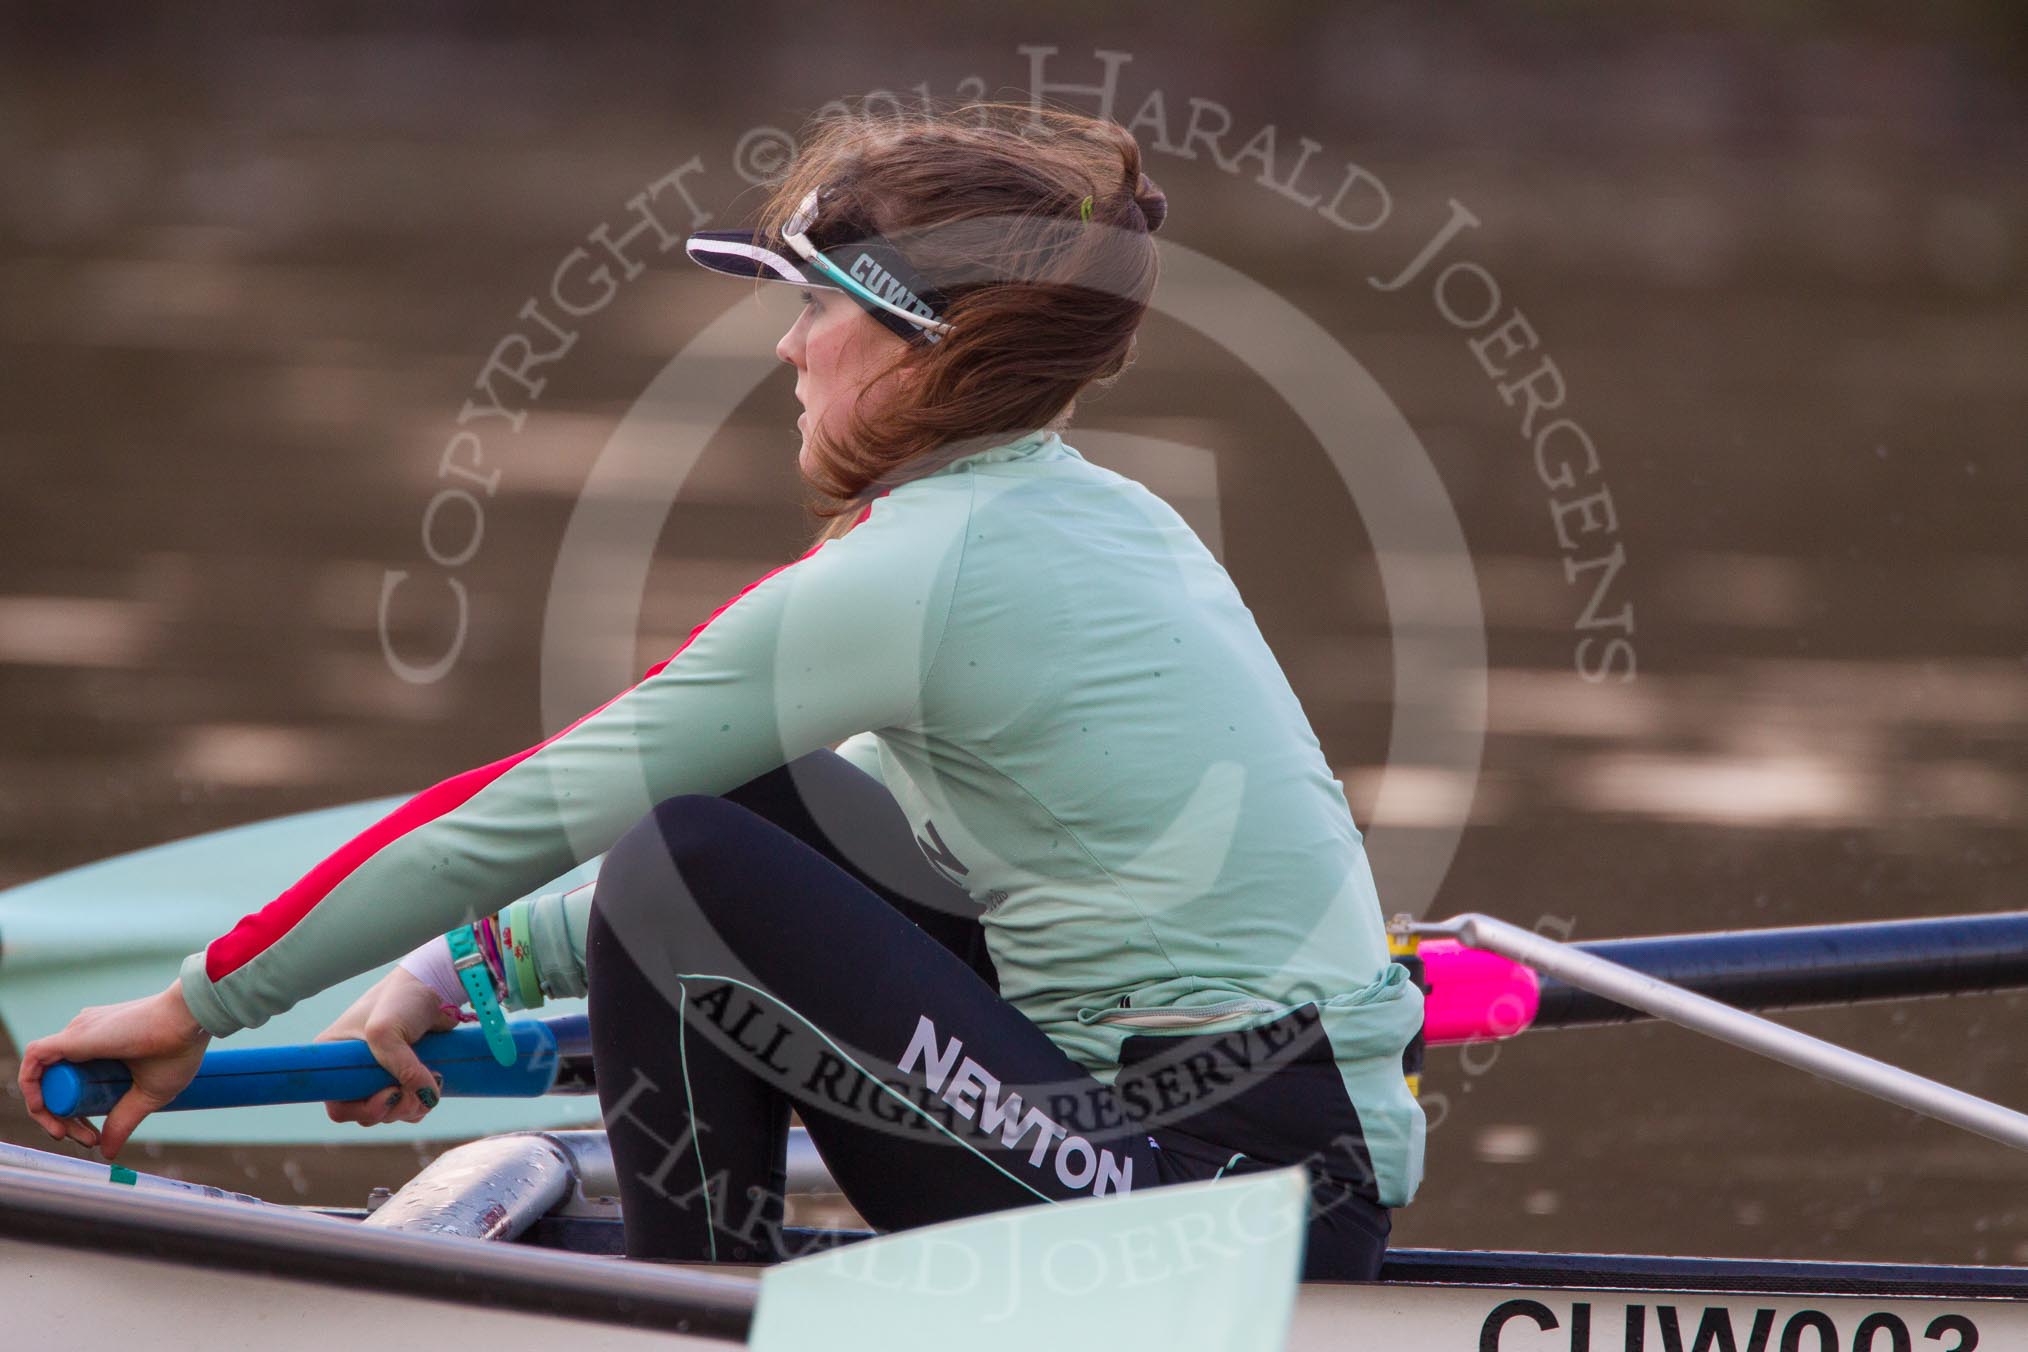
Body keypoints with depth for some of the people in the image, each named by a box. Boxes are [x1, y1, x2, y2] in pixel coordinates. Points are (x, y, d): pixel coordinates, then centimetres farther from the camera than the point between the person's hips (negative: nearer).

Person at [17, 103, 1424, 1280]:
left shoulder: (903, 579, -13)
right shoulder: (1107, 520, 13)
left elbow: (528, 816, -7)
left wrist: (203, 1004, 2)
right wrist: (478, 969, 17)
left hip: (1243, 1207, -9)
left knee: (674, 868, -8)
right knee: (755, 807, 13)